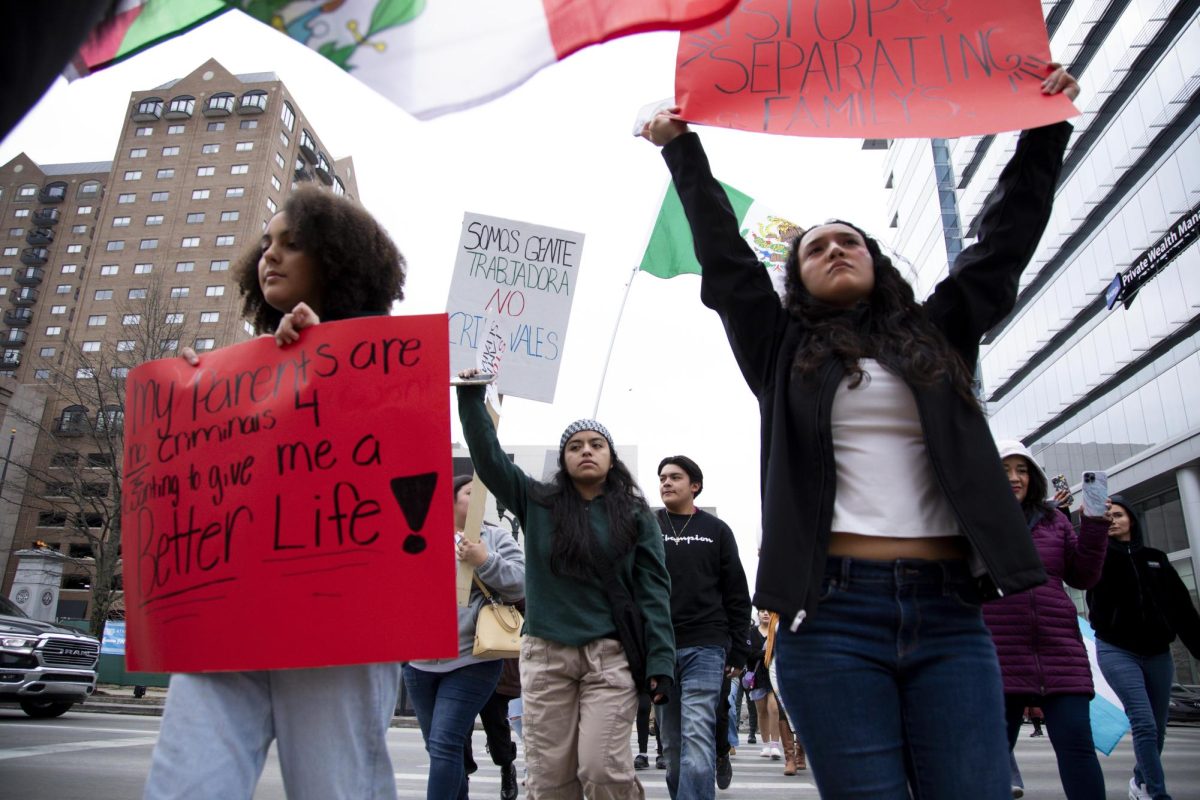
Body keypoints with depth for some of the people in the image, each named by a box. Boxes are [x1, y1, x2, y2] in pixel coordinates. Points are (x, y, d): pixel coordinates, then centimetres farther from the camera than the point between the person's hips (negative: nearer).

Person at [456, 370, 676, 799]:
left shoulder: (634, 514, 4)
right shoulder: (537, 503, 7)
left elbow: (653, 590, 0)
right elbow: (489, 458, 1)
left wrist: (661, 661, -7)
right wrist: (471, 399, -7)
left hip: (612, 656, -2)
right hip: (546, 655, 2)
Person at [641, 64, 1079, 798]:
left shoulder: (935, 337, 19)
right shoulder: (785, 350, 14)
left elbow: (1005, 241, 23)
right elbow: (724, 255, 13)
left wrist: (1046, 127, 27)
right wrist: (683, 149, 15)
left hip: (949, 609, 2)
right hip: (833, 608, -1)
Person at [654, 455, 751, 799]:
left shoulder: (717, 531, 8)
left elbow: (737, 596, 8)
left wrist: (737, 651, 3)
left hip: (704, 647, -1)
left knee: (697, 740, -11)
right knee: (672, 743, 8)